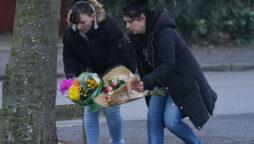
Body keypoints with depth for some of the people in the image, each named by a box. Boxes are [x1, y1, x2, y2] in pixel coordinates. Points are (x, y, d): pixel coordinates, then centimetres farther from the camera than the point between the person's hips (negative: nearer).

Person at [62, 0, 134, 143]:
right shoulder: (70, 33, -15)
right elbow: (70, 60, -9)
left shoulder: (110, 27, -30)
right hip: (91, 74, 4)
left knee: (111, 109, -9)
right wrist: (71, 77, -29)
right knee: (90, 110, -6)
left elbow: (118, 59, -28)